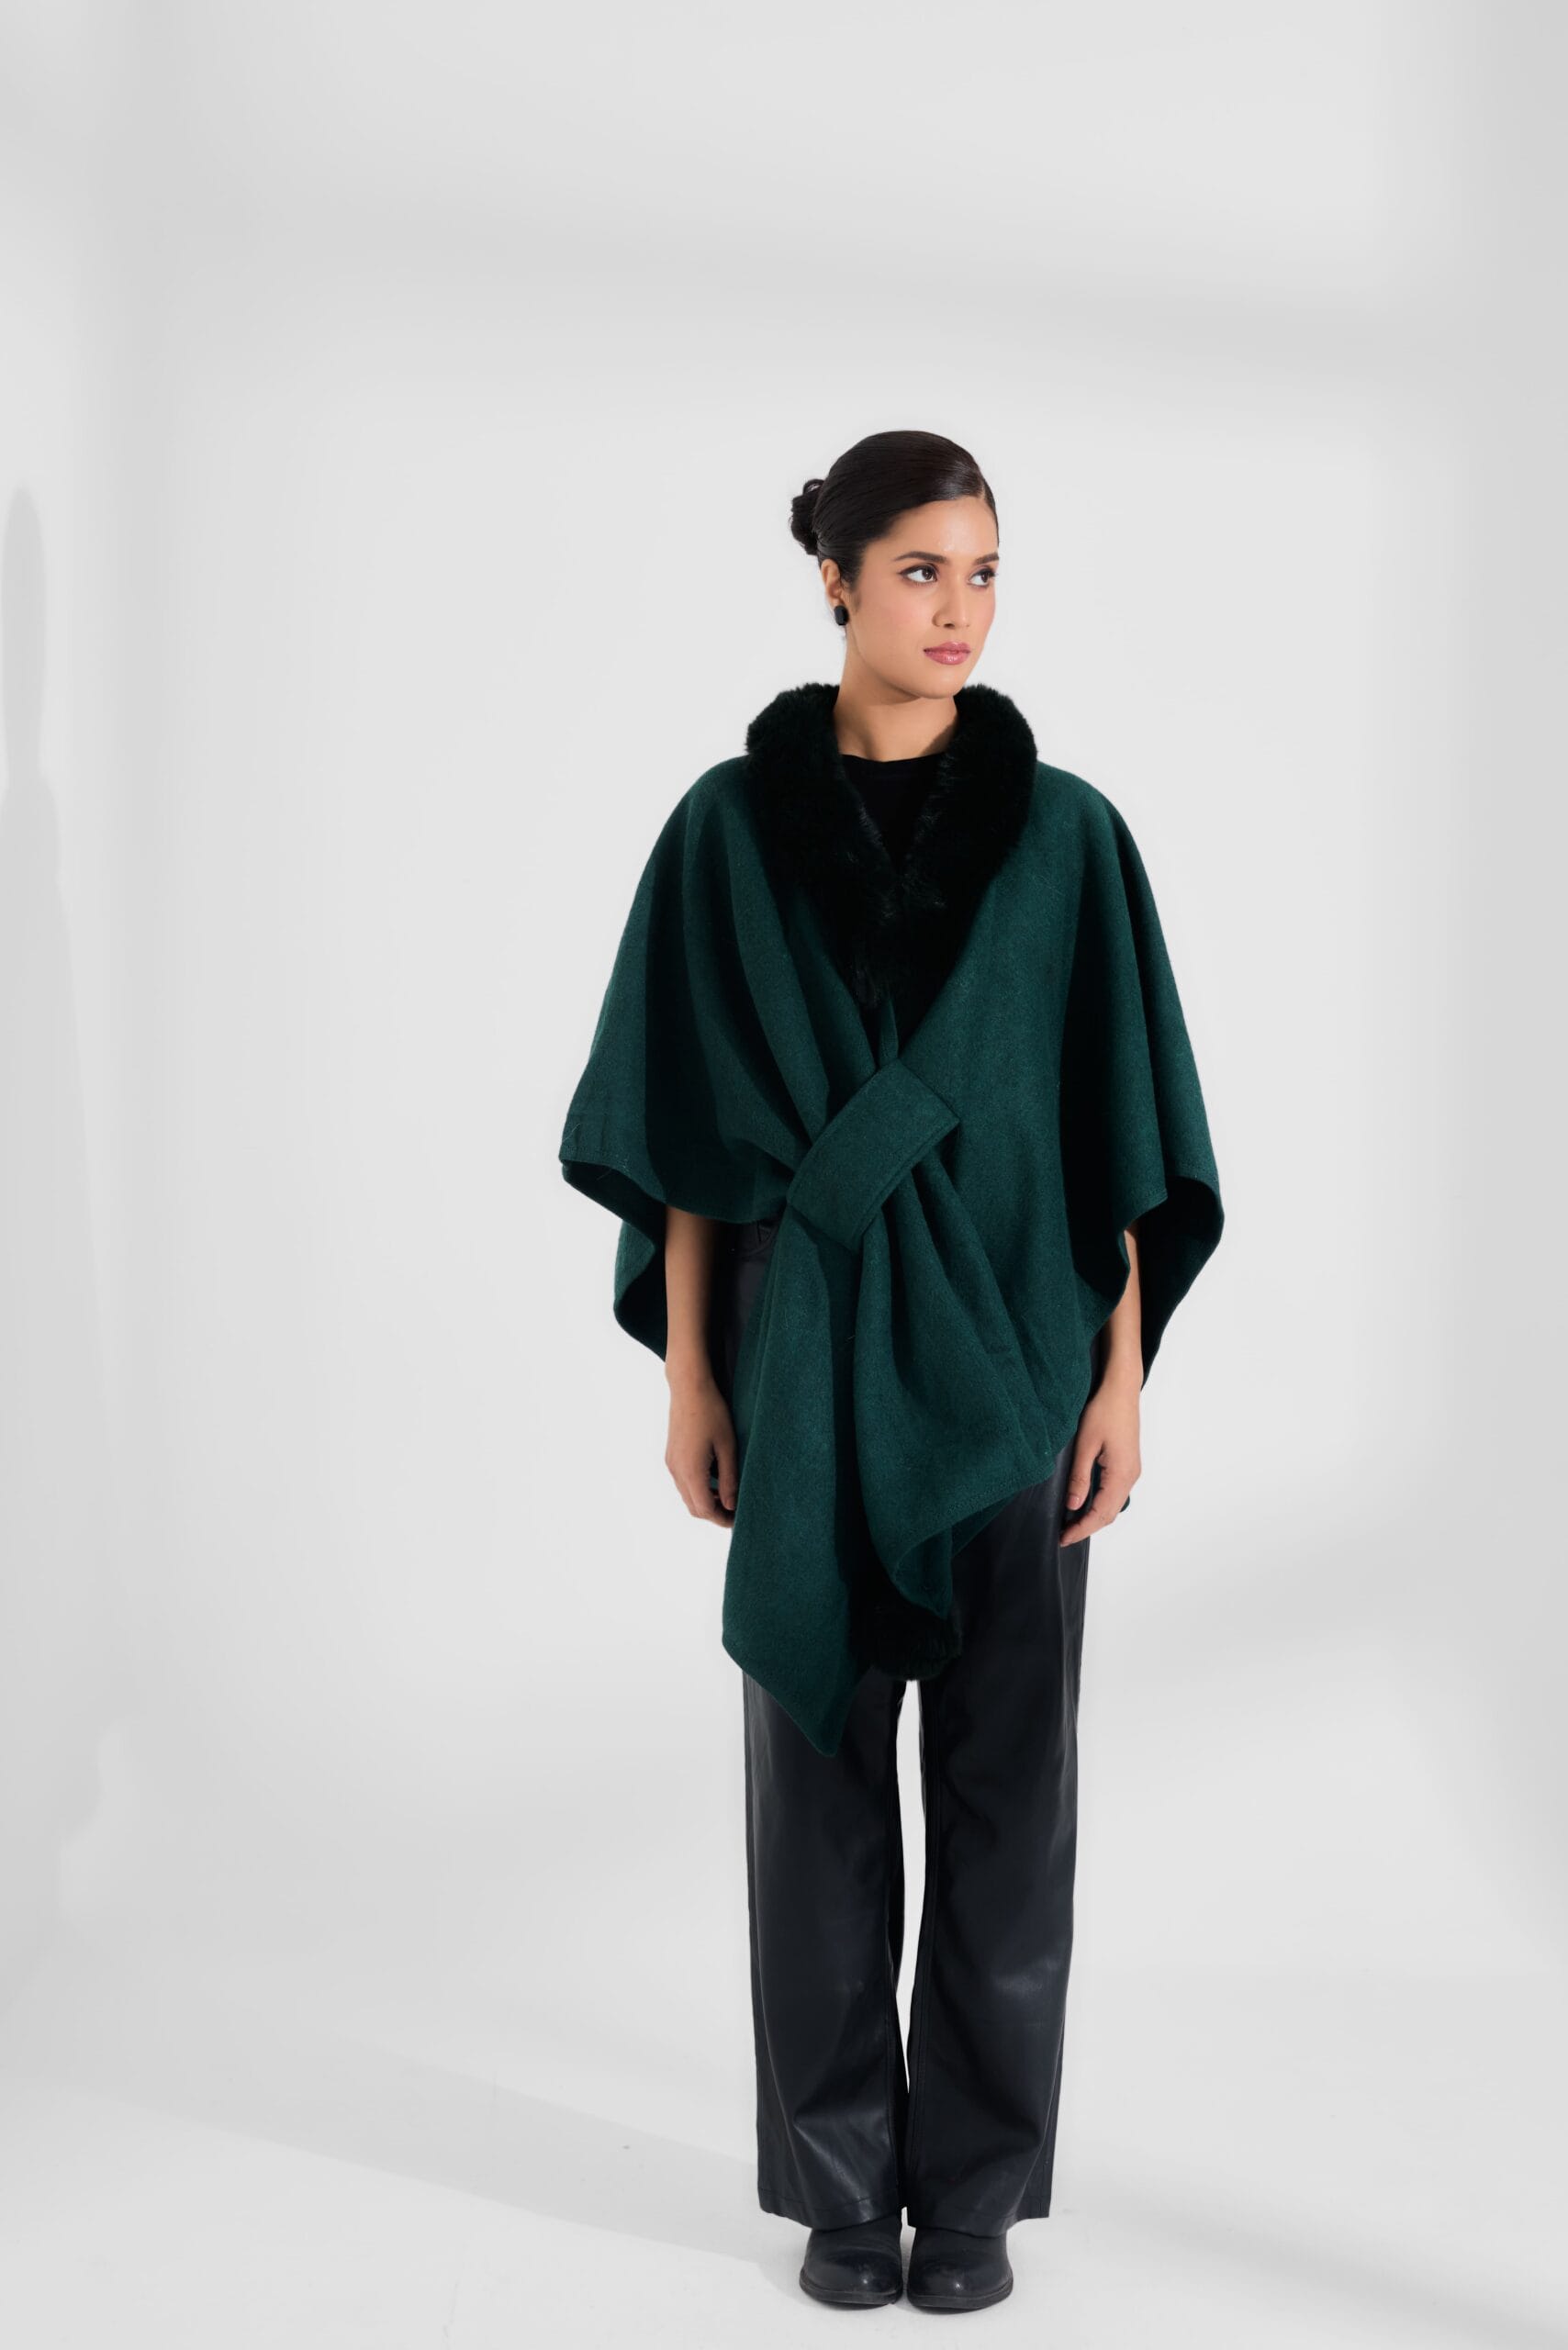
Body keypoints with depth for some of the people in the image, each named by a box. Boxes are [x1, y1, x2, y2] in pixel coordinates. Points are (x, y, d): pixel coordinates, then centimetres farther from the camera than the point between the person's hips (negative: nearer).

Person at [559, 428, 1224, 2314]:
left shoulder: (1063, 832, 1)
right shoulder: (731, 827, 0)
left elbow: (1117, 1120, 0)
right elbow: (690, 1131, 1)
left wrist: (1122, 1374, -5)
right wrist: (688, 1374, -2)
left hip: (1007, 1356, 0)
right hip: (810, 1362, 0)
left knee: (1003, 1776, 6)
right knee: (818, 1771, 7)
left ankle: (974, 2180, 22)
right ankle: (843, 2176, 23)